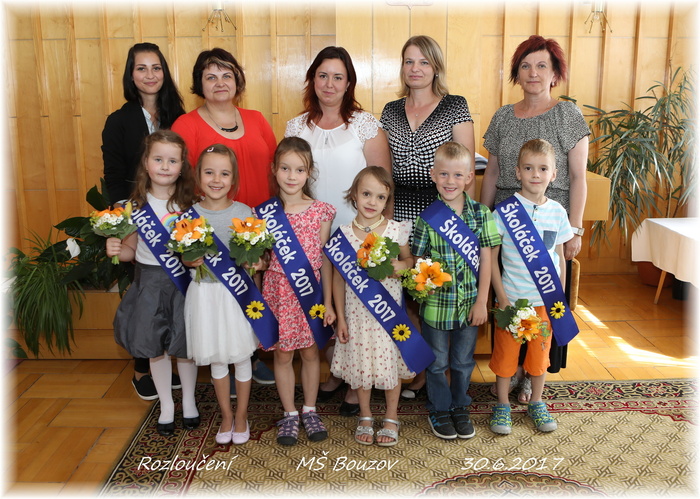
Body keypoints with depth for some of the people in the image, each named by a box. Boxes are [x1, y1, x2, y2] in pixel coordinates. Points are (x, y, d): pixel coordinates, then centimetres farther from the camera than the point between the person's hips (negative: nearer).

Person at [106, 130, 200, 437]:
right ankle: (166, 405, 32)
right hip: (149, 282, 2)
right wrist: (116, 250, -17)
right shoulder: (135, 205, -2)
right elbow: (131, 249, 4)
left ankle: (189, 402, 33)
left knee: (185, 345, 9)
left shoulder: (190, 203, -6)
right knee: (154, 346, 11)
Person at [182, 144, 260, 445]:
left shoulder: (244, 212, -6)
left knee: (241, 355, 10)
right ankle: (226, 415, 33)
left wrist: (255, 263, -20)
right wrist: (193, 261, -17)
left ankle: (241, 415, 30)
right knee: (216, 359, 13)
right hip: (205, 292, 1)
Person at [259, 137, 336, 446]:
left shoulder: (321, 211, -3)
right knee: (283, 354, 10)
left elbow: (324, 259, 0)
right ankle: (289, 414, 27)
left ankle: (310, 411, 31)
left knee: (310, 351, 13)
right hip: (278, 290, 0)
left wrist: (328, 301, 0)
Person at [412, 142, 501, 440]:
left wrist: (481, 302, -5)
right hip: (436, 303, -1)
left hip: (470, 302, 2)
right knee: (437, 361, 14)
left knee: (463, 360, 18)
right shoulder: (427, 217, -9)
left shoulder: (481, 214, -3)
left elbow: (486, 260, -3)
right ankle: (439, 409, 34)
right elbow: (418, 261, -4)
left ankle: (460, 407, 38)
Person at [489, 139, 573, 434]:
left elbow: (560, 257, 9)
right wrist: (502, 297, -11)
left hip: (546, 298, 3)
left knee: (540, 352, 14)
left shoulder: (557, 212, 2)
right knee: (505, 351, 7)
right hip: (512, 297, -3)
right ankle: (502, 405, 26)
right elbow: (491, 257, -7)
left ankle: (536, 403, 34)